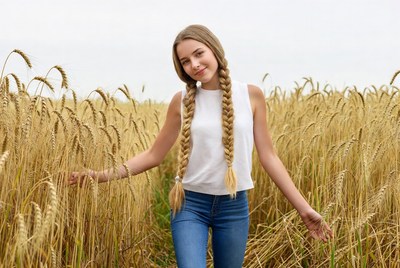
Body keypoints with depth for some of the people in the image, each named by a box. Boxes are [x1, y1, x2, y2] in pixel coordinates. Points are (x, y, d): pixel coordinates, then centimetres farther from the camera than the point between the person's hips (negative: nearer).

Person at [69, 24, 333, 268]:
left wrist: (304, 207, -1)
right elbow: (154, 155, 4)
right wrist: (104, 175, -6)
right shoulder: (182, 101, -2)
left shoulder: (251, 95, -3)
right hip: (190, 204, -1)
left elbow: (268, 156, 2)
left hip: (234, 207, 1)